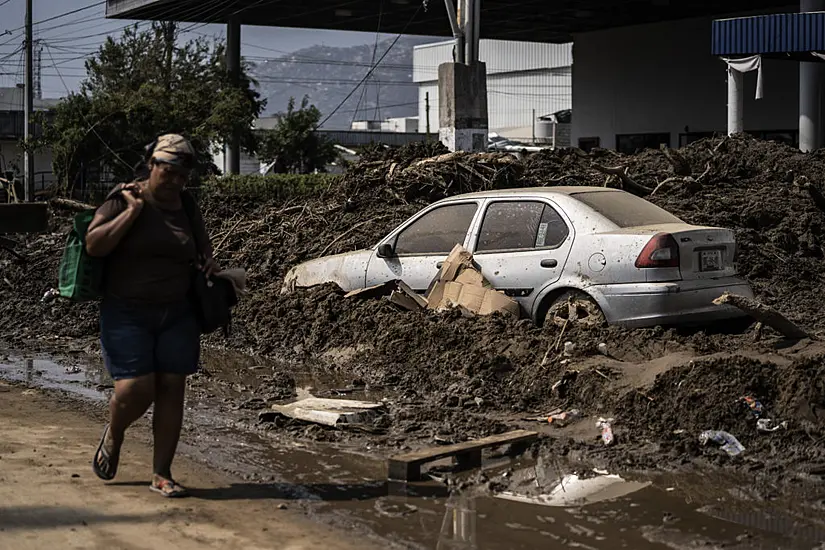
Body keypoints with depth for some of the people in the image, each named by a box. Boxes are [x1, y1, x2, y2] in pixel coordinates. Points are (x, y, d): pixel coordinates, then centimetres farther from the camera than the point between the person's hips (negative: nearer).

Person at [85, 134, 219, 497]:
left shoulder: (187, 207, 9)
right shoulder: (123, 199, -5)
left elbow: (202, 250, 25)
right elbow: (94, 245, -15)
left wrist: (209, 264, 2)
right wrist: (133, 211, -17)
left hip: (177, 316, 4)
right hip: (127, 314, -4)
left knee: (172, 390, 0)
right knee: (135, 391, -12)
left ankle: (161, 474, 9)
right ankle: (113, 436, 23)